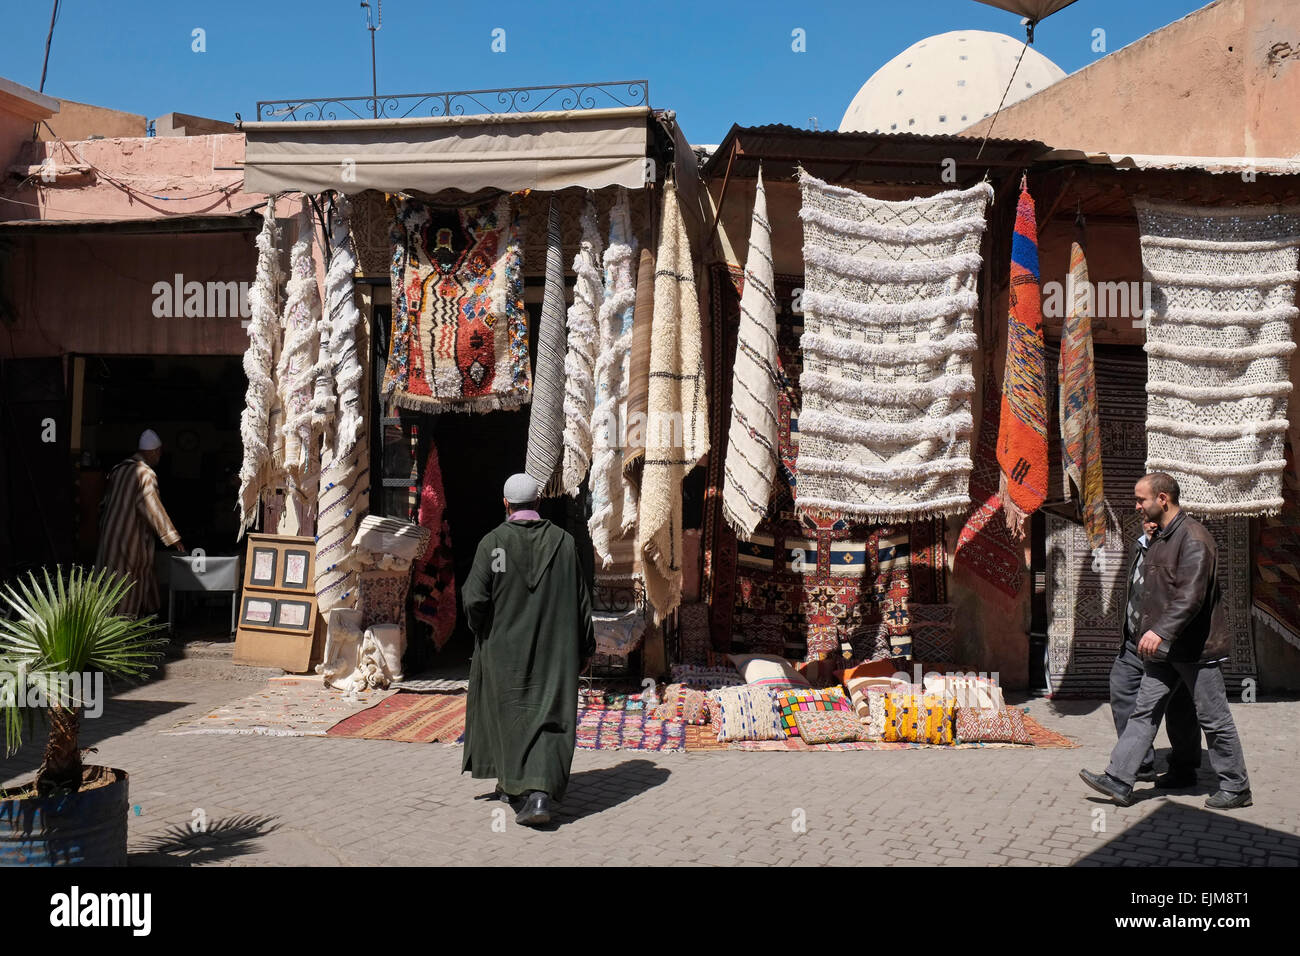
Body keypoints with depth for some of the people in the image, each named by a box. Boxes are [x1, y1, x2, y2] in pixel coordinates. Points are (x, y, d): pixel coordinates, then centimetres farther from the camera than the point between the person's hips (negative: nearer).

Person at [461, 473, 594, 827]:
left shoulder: (493, 542, -11)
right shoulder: (563, 541, -3)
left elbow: (474, 599, -16)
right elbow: (581, 599, 0)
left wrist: (478, 625, 7)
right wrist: (586, 648, 9)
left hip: (505, 647, -1)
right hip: (555, 648, 1)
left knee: (509, 710, 16)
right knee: (549, 716, 4)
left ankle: (514, 786, 27)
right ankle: (539, 794, -9)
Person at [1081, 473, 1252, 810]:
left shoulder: (1193, 538, -17)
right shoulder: (1159, 537, 13)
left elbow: (1191, 595, -27)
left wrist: (1162, 630, -35)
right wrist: (1147, 631, 21)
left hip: (1195, 647, -9)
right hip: (1164, 648, 9)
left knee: (1213, 718, 4)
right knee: (1145, 711, 5)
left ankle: (1236, 788, 19)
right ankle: (1118, 781, 5)